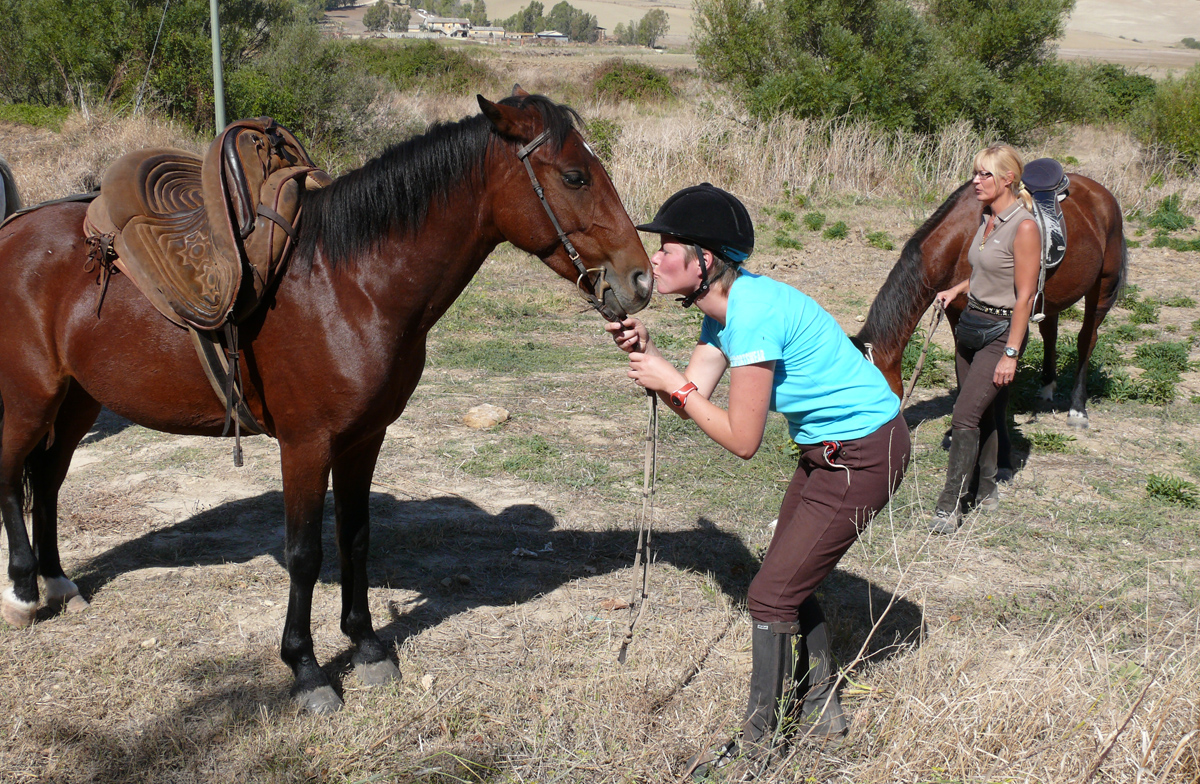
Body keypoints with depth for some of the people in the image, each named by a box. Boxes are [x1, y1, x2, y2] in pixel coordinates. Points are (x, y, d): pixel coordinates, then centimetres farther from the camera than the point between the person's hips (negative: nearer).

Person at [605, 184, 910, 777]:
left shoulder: (753, 312, -28)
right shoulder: (725, 309, 2)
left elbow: (742, 440, -23)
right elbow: (691, 403, 1)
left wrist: (671, 382, -17)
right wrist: (644, 350, -11)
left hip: (865, 454, -10)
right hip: (828, 448, 10)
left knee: (772, 594, -3)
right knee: (789, 580, 19)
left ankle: (754, 749, 13)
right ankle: (820, 707, 39)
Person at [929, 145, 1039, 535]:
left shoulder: (1024, 228, -18)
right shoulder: (988, 220, 8)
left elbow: (1024, 295, -19)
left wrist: (1011, 353, -20)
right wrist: (957, 290, 7)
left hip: (1000, 331, -8)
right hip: (970, 325, 8)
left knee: (965, 416, -12)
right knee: (984, 415, 16)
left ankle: (949, 506, -6)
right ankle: (987, 491, 29)